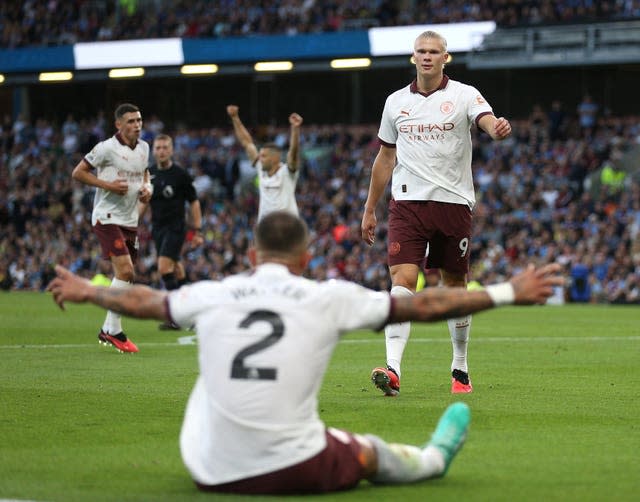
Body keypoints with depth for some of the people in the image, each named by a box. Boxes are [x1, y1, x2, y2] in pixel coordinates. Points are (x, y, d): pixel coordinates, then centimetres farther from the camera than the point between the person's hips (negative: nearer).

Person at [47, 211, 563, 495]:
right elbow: (424, 305, 3)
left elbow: (142, 301, 21)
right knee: (370, 451, 25)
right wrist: (507, 293, 13)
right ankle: (435, 457, 54)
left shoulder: (213, 295, 3)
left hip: (212, 472, 3)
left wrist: (86, 292, 41)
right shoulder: (328, 298, -3)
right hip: (295, 472, -2)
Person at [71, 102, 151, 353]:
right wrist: (108, 185, -19)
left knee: (124, 276, 9)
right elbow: (78, 173, -9)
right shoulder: (107, 148, -13)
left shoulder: (144, 148, 8)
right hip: (108, 218, -7)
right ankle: (114, 331, -9)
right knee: (125, 270, -18)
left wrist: (147, 187, 6)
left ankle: (108, 330, 20)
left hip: (130, 220, 8)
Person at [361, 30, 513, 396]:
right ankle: (393, 370, -22)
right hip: (408, 202, 1)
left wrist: (498, 129, -46)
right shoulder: (396, 102, 9)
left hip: (454, 202, -1)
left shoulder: (463, 95, 0)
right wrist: (369, 210, 18)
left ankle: (460, 369, 24)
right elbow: (385, 159, 18)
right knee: (403, 280, -14)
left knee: (455, 284, 8)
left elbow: (487, 120, -21)